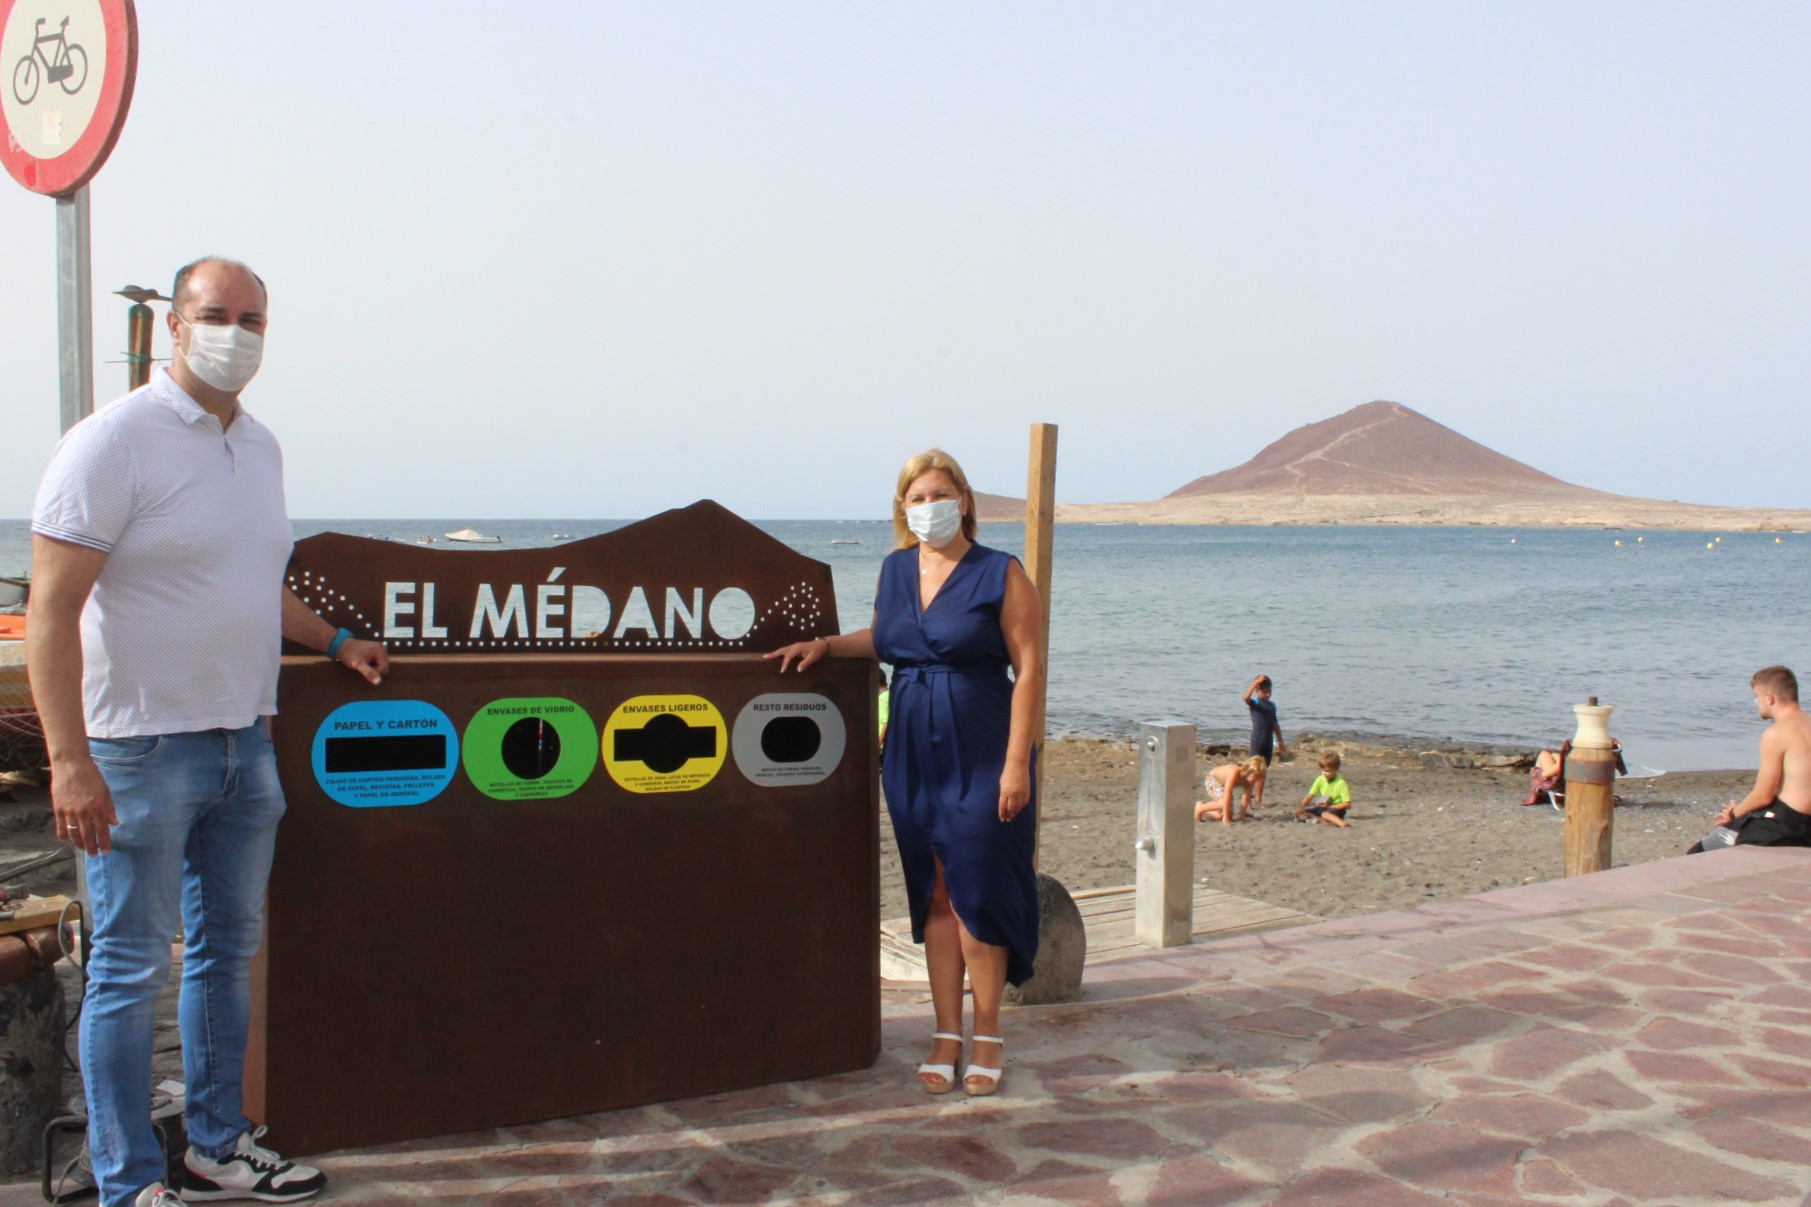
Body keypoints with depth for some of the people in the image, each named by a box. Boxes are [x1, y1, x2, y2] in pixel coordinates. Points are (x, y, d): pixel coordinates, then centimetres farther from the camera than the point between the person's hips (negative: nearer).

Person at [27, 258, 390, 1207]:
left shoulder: (260, 447, 12)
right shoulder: (114, 442, -12)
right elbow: (52, 606, -17)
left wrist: (332, 641, 17)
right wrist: (69, 760, -22)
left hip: (244, 745, 8)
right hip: (141, 750, -8)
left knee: (229, 950, 16)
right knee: (132, 969, 2)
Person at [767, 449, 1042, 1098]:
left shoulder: (1000, 574, -6)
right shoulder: (896, 570, 10)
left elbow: (1029, 667, -9)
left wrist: (1017, 763, -15)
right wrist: (825, 644, 9)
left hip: (981, 753, -5)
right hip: (913, 753, 5)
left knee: (976, 893, -1)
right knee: (933, 896, 9)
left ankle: (988, 1036, 13)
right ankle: (946, 1034, 18)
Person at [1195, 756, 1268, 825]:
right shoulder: (1235, 772, -40)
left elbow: (1247, 796, -12)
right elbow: (1227, 796, -41)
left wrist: (1242, 814, -16)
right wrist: (1226, 818, -41)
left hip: (1223, 784, 7)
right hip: (1212, 780, -7)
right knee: (1224, 804, -33)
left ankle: (1204, 810, 25)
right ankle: (1199, 808, -9)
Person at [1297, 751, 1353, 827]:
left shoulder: (1341, 783, -15)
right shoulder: (1320, 779, -2)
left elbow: (1347, 804, -17)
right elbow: (1310, 796, -5)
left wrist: (1330, 806, -20)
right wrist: (1301, 807, -22)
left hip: (1336, 809, -7)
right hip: (1322, 808, 7)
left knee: (1325, 814, -40)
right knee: (1300, 812, -12)